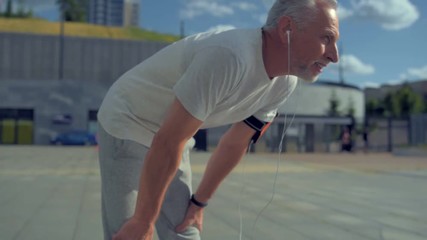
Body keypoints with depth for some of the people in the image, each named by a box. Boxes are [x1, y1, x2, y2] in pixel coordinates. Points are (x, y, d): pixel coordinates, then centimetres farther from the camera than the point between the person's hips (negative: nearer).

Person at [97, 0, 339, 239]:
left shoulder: (284, 83, -9)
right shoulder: (229, 57, -36)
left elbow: (236, 143, 2)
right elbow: (167, 144, -33)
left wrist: (199, 202, 7)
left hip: (172, 136, 7)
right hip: (126, 126, -7)